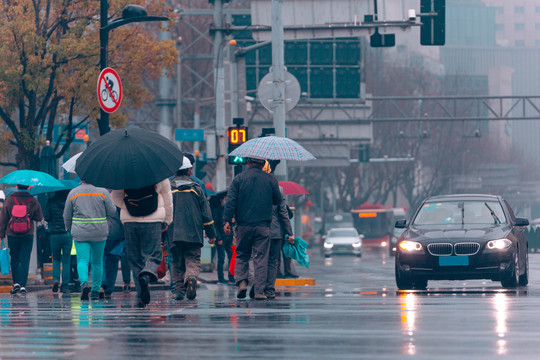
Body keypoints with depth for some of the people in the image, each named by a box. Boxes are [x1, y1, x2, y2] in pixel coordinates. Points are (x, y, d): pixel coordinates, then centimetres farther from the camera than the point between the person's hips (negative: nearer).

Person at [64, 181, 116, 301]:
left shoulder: (73, 193, 3)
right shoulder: (103, 192, -3)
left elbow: (67, 215, 9)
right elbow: (112, 212, 0)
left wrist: (69, 228, 26)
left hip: (80, 233, 0)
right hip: (99, 233, 0)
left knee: (82, 260, -3)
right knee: (97, 262, 12)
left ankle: (84, 282, -30)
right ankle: (96, 291, 14)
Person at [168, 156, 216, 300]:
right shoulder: (196, 188, 5)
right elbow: (206, 213, 6)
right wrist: (211, 234, 12)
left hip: (174, 234, 0)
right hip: (193, 234, 0)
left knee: (177, 263, 11)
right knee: (193, 260, 2)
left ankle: (179, 289, 2)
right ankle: (191, 278, -27)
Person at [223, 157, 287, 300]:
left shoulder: (239, 179, 0)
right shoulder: (270, 180, 1)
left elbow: (230, 201, -6)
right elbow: (277, 200, 11)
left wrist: (226, 221, -6)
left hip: (243, 225, 0)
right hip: (263, 226, 0)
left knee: (242, 256, 15)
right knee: (261, 258, 2)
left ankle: (241, 281, -5)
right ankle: (259, 291, -2)